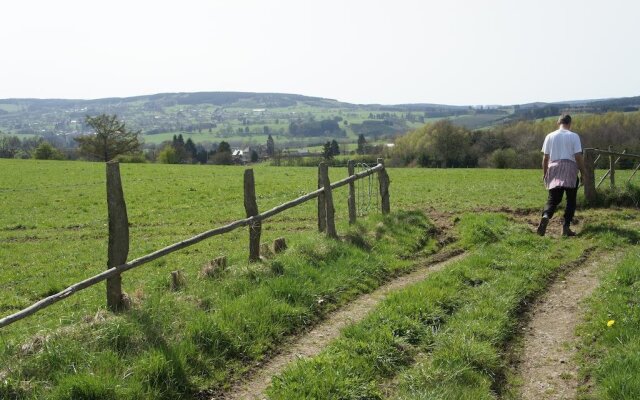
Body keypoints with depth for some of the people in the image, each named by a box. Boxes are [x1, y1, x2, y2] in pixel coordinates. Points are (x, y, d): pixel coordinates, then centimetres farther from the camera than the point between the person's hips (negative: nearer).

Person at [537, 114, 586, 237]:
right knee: (571, 200, 8)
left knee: (553, 199, 5)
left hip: (554, 168, 2)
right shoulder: (574, 136, -1)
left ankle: (545, 216, -25)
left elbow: (545, 157, 6)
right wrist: (583, 172, 4)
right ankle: (566, 226, 1)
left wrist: (544, 173, 15)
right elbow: (578, 156, -5)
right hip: (570, 169, -2)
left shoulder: (550, 136, 7)